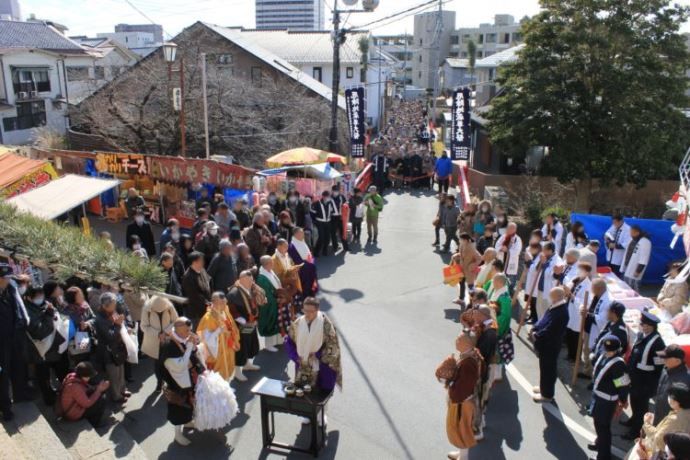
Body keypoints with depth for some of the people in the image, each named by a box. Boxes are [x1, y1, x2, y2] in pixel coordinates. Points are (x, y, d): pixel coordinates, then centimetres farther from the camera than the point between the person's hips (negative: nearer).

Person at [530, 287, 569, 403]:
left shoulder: (561, 313, -28)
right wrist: (534, 329, -2)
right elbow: (544, 320, 11)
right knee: (545, 368, 24)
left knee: (548, 369, 6)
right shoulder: (555, 306, 3)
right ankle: (545, 387, 41)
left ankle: (547, 394, 21)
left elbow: (549, 330, -28)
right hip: (546, 344, 9)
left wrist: (536, 336, -18)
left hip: (550, 346, -9)